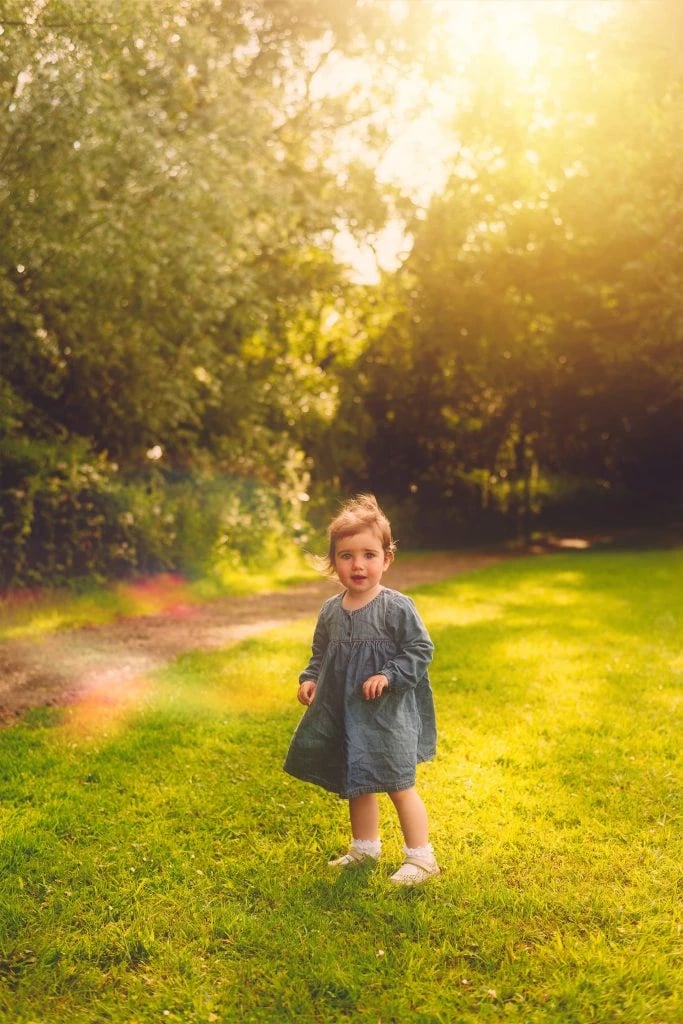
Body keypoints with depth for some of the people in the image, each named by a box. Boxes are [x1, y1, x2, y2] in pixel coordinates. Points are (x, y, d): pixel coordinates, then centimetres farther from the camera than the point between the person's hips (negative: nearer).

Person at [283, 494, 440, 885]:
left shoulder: (397, 607, -15)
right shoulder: (330, 611, 2)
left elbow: (420, 649, -12)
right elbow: (320, 655, 14)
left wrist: (389, 675, -22)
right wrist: (309, 679, -3)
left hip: (388, 714, -6)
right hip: (343, 713, 6)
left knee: (399, 786, 2)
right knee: (356, 786, 19)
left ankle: (421, 857, 15)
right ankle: (366, 847, 37)